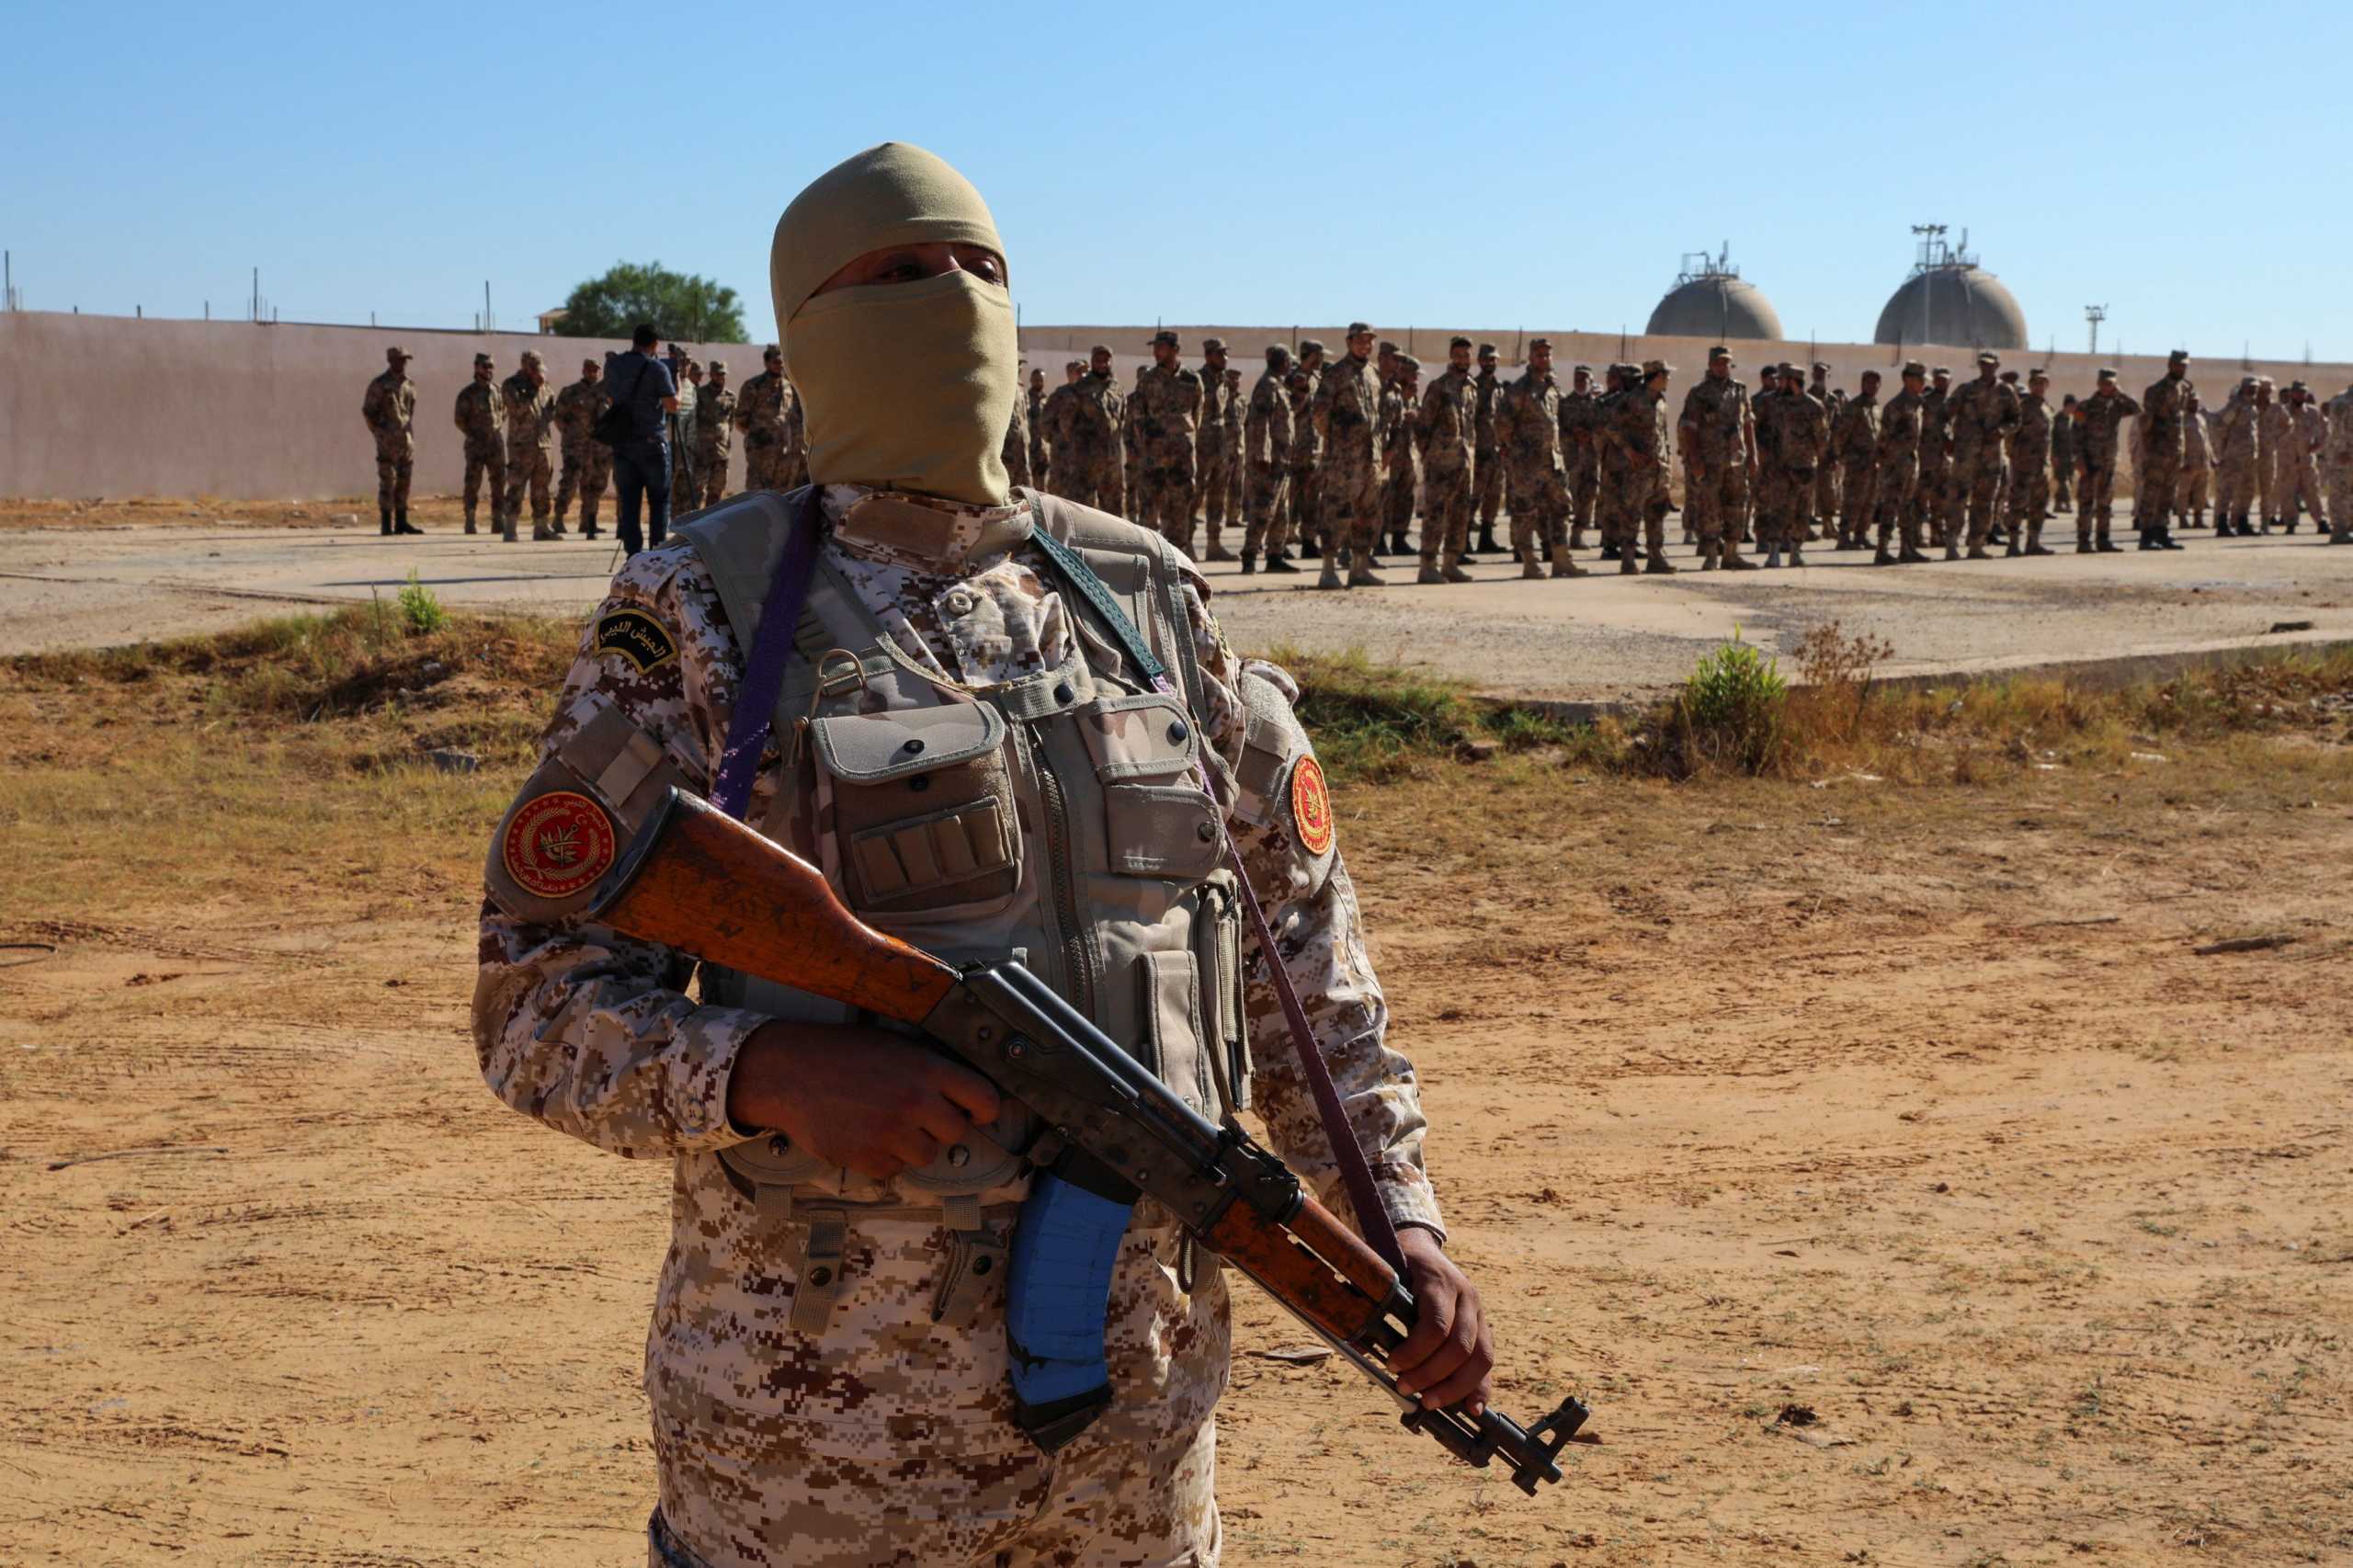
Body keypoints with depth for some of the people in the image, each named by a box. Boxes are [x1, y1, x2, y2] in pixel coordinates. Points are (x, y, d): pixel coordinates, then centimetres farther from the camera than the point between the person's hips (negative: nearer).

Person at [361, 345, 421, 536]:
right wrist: (380, 434, -6)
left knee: (404, 481, 7)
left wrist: (411, 434, 14)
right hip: (388, 441, -6)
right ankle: (386, 525, -3)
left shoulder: (410, 385, 12)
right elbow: (367, 411, -5)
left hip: (407, 440, 6)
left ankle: (401, 522, 11)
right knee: (387, 481, -6)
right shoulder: (379, 384, -6)